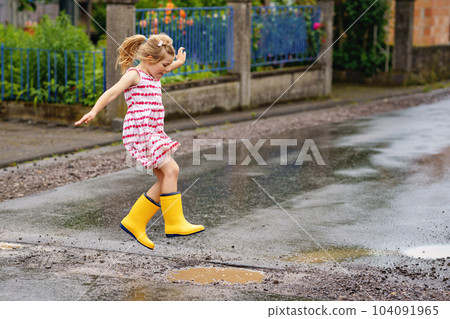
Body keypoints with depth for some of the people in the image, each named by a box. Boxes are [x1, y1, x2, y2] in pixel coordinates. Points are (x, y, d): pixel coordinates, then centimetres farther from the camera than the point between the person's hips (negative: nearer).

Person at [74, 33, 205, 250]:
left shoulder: (152, 75, 20)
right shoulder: (134, 74, -7)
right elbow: (112, 93, -21)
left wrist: (179, 62, 48)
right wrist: (94, 111, -33)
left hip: (153, 132, 10)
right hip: (139, 131, -10)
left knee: (165, 180, 4)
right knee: (171, 169, -17)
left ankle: (134, 222, 11)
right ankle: (175, 223, -14)